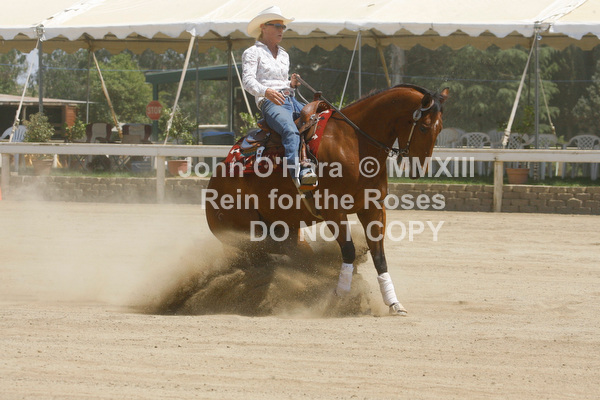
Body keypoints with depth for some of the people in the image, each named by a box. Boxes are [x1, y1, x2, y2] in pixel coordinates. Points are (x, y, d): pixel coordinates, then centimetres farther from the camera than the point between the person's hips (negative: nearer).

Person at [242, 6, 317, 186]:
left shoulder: (284, 55, 27)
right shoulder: (252, 53, 6)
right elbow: (248, 80, -9)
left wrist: (292, 84, 8)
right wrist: (266, 92, -29)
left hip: (291, 101, 8)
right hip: (270, 103, -8)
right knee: (291, 130, -37)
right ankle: (298, 173, -54)